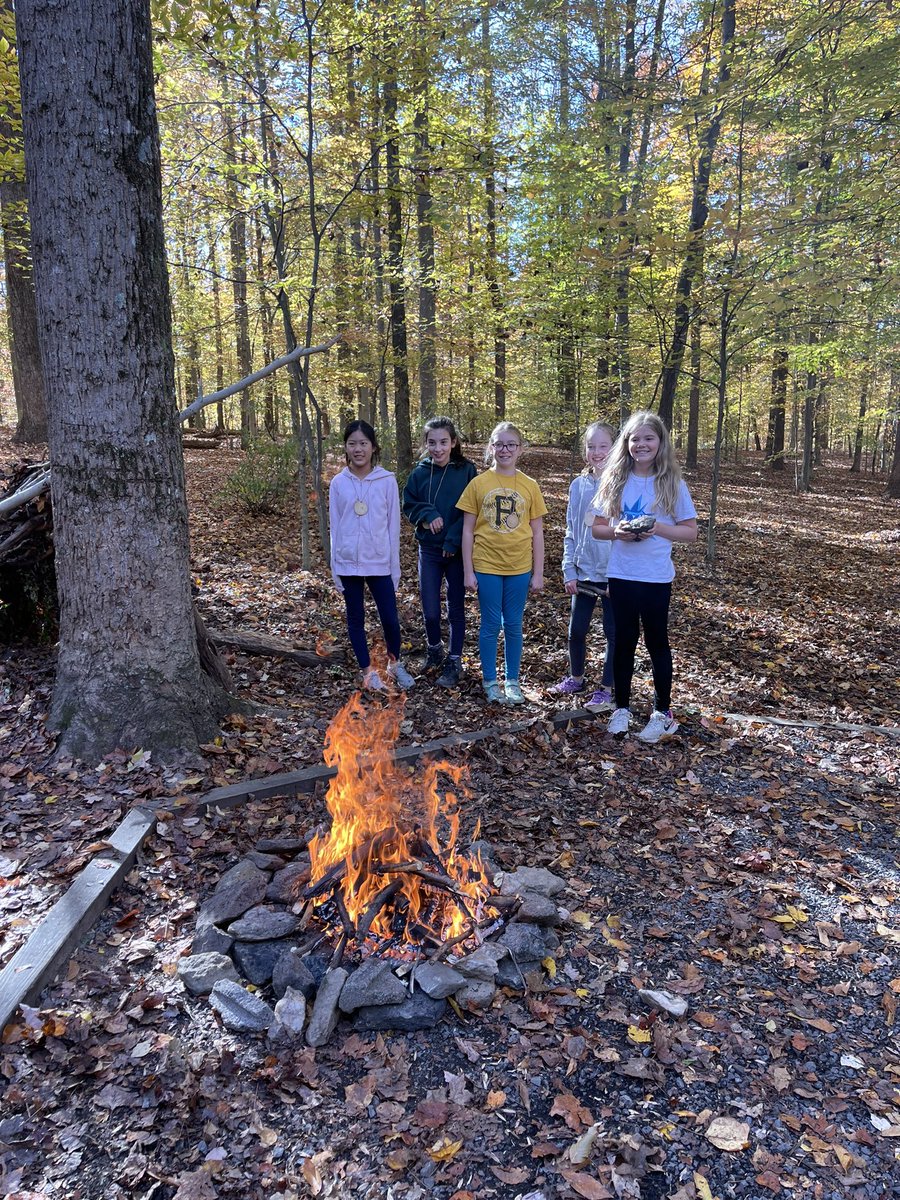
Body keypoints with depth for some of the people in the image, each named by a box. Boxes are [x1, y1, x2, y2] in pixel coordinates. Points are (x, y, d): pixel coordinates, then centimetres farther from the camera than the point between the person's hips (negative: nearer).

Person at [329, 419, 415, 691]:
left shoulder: (387, 480, -3)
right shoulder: (338, 483, 0)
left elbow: (393, 525, 0)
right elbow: (335, 527, 4)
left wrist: (394, 566, 0)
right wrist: (336, 569, 3)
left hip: (379, 563, -1)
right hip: (348, 563, 1)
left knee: (390, 618, 2)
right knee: (355, 618, 10)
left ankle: (394, 663, 28)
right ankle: (368, 671, 25)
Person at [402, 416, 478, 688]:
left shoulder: (467, 471, -7)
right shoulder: (419, 473, 0)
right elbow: (408, 505, 4)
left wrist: (454, 541, -16)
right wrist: (427, 515, -16)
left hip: (458, 550, -2)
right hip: (429, 549, 2)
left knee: (456, 608, 8)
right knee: (430, 610, 4)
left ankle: (454, 662, 20)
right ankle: (434, 648, 32)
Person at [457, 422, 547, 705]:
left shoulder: (530, 486, 1)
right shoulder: (478, 484, -3)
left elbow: (537, 533, 4)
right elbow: (467, 530, -1)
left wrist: (538, 573, 2)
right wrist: (468, 572, -4)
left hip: (519, 567, 1)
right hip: (486, 567, -1)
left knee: (514, 625, 10)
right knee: (490, 625, 6)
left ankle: (512, 681, 24)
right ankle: (490, 681, 20)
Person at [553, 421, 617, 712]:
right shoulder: (578, 485, 3)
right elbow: (571, 532, 7)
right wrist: (569, 571, 1)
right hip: (583, 574, 4)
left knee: (613, 633, 7)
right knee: (576, 630, 14)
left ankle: (606, 689, 20)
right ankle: (576, 677, 35)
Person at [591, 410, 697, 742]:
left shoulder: (672, 483, -3)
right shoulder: (614, 479, 1)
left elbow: (690, 532, -1)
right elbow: (597, 527, 5)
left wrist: (658, 528, -18)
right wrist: (617, 531, -16)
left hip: (656, 577, -2)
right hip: (620, 575, 2)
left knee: (656, 642, 9)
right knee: (624, 641, 11)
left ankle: (662, 712, 22)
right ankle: (622, 708, 25)